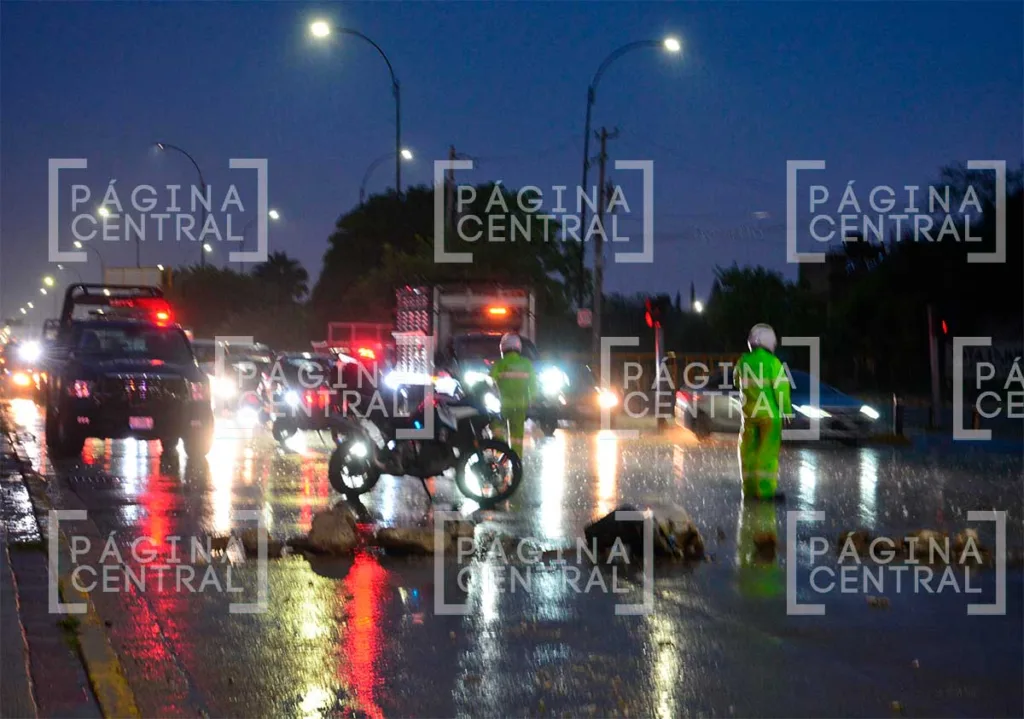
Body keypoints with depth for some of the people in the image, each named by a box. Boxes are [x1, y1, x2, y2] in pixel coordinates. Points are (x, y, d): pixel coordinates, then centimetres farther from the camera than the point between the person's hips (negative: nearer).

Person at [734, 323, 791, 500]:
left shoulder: (743, 362, 0)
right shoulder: (772, 362, -13)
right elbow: (781, 388, -12)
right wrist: (787, 410, -2)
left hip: (749, 412, 5)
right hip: (770, 413, -4)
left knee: (749, 451, 12)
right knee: (768, 451, -1)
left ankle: (750, 489, 16)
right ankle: (765, 489, -4)